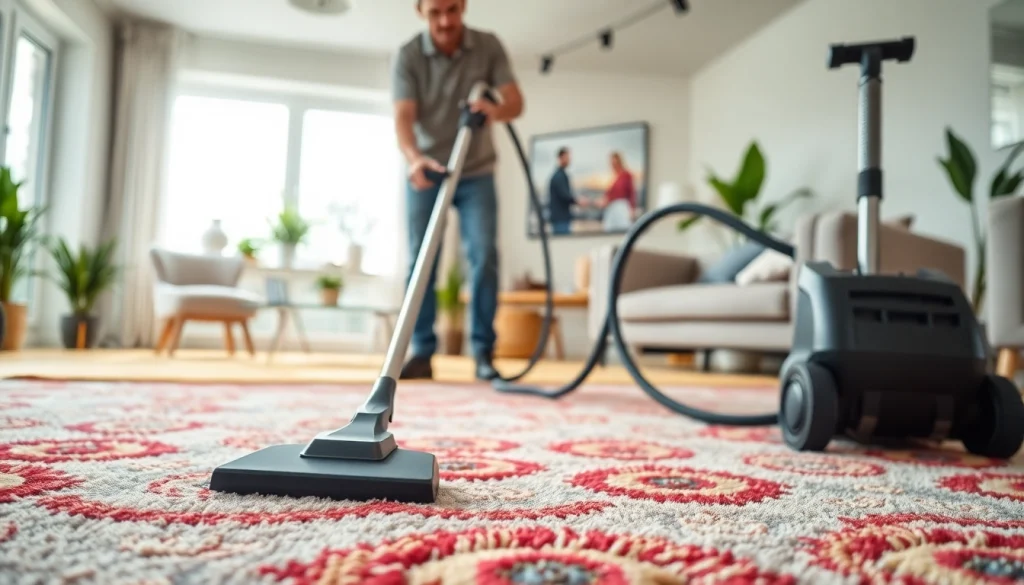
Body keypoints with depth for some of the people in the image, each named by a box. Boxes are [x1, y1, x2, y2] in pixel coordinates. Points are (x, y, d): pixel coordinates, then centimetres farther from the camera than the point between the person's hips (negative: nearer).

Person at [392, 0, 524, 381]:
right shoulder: (408, 55, -11)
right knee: (421, 261, -3)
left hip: (476, 173, 0)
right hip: (426, 172, 0)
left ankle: (484, 351, -4)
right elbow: (403, 118, -20)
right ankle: (422, 352, 3)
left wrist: (495, 110, -37)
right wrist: (414, 158, -40)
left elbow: (515, 102, -13)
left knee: (484, 256, -11)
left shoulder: (489, 46, -7)